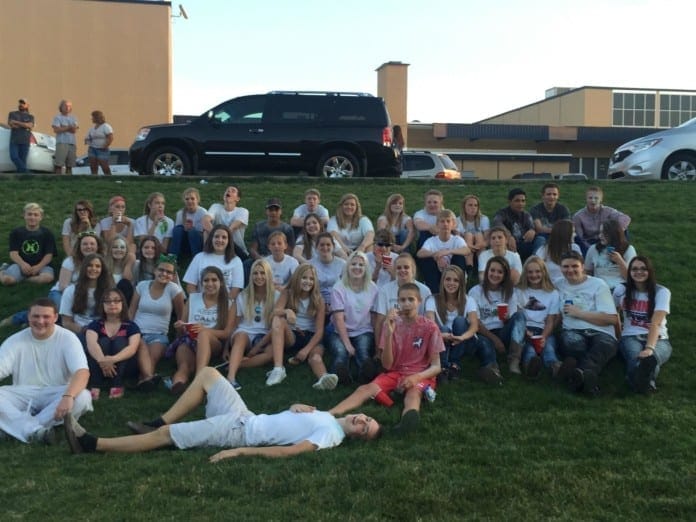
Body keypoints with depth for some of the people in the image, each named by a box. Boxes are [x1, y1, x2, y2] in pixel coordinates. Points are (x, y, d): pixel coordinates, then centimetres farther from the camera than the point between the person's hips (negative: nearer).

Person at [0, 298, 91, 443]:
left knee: (83, 397, -32)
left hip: (56, 396, -1)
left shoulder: (67, 338, -7)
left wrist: (68, 396, -42)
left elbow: (83, 372, -22)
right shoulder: (16, 340, 1)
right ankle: (34, 429, -43)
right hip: (24, 396, 2)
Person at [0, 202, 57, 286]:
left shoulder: (47, 233, 6)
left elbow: (49, 255, -2)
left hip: (41, 265, 0)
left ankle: (20, 279, -12)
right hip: (21, 264, 0)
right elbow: (13, 253, -2)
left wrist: (38, 266, -22)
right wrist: (22, 264, -24)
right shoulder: (16, 232, 9)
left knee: (48, 277, -36)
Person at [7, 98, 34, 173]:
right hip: (14, 140, 1)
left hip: (25, 141, -1)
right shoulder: (12, 114, 14)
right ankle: (26, 171, -10)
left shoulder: (30, 116, 12)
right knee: (14, 157, -14)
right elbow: (10, 124, -2)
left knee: (22, 159, -4)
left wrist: (17, 122, -11)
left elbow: (30, 126, -8)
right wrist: (24, 126, -6)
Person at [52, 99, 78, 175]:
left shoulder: (73, 118, 18)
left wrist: (63, 128, -9)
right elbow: (56, 130, -9)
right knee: (59, 164, -9)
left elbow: (74, 130, 5)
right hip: (61, 143, -5)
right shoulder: (58, 117, 4)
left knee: (70, 165, 5)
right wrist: (68, 127, -9)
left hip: (72, 143, 5)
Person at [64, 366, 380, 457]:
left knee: (164, 435, -9)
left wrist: (240, 451, -31)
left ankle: (90, 444, 1)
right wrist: (298, 407, -1)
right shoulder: (327, 417, 8)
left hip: (239, 433, -8)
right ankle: (156, 423, 12)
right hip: (244, 418, 8)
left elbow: (289, 451, -28)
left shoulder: (331, 434, -18)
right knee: (208, 374, 5)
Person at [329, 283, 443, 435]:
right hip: (395, 373, 3)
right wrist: (389, 333, -21)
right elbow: (387, 365, -7)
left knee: (413, 393, -38)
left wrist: (416, 377, -26)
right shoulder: (391, 324, -1)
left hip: (420, 376, -3)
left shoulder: (430, 328, -5)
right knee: (365, 389, -25)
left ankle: (409, 417, -74)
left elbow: (436, 367, -5)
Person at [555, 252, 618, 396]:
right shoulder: (558, 286, 22)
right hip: (572, 332, 2)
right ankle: (585, 378, -62)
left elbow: (612, 319, 2)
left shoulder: (598, 285, 11)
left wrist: (579, 313, -1)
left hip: (600, 332, -2)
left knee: (604, 345, -38)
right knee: (572, 341, -37)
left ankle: (581, 373, -69)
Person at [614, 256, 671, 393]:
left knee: (650, 358, -42)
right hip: (631, 337, 2)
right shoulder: (621, 290, 5)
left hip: (658, 339, -2)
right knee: (635, 358, -39)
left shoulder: (662, 292, -4)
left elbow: (655, 323, -19)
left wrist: (649, 348, -34)